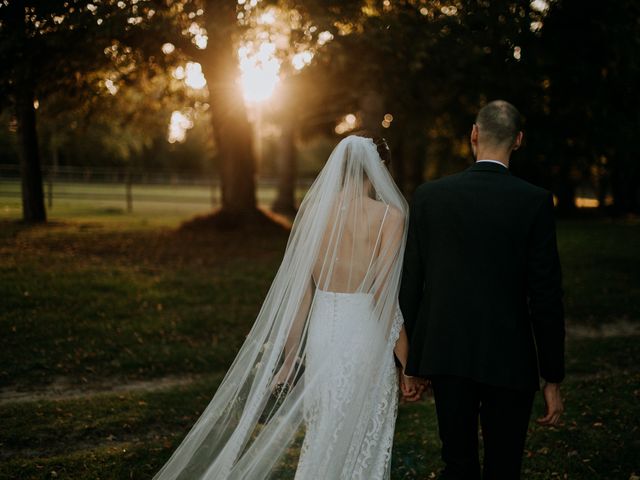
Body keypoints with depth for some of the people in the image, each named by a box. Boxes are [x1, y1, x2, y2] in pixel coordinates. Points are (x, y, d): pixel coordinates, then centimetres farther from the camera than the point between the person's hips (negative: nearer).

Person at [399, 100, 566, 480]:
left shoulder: (429, 195, -2)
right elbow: (546, 297, -9)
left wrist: (412, 362, 12)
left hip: (445, 353, 3)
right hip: (509, 361, -2)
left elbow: (411, 286, 2)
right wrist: (553, 378, 0)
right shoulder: (535, 202, -9)